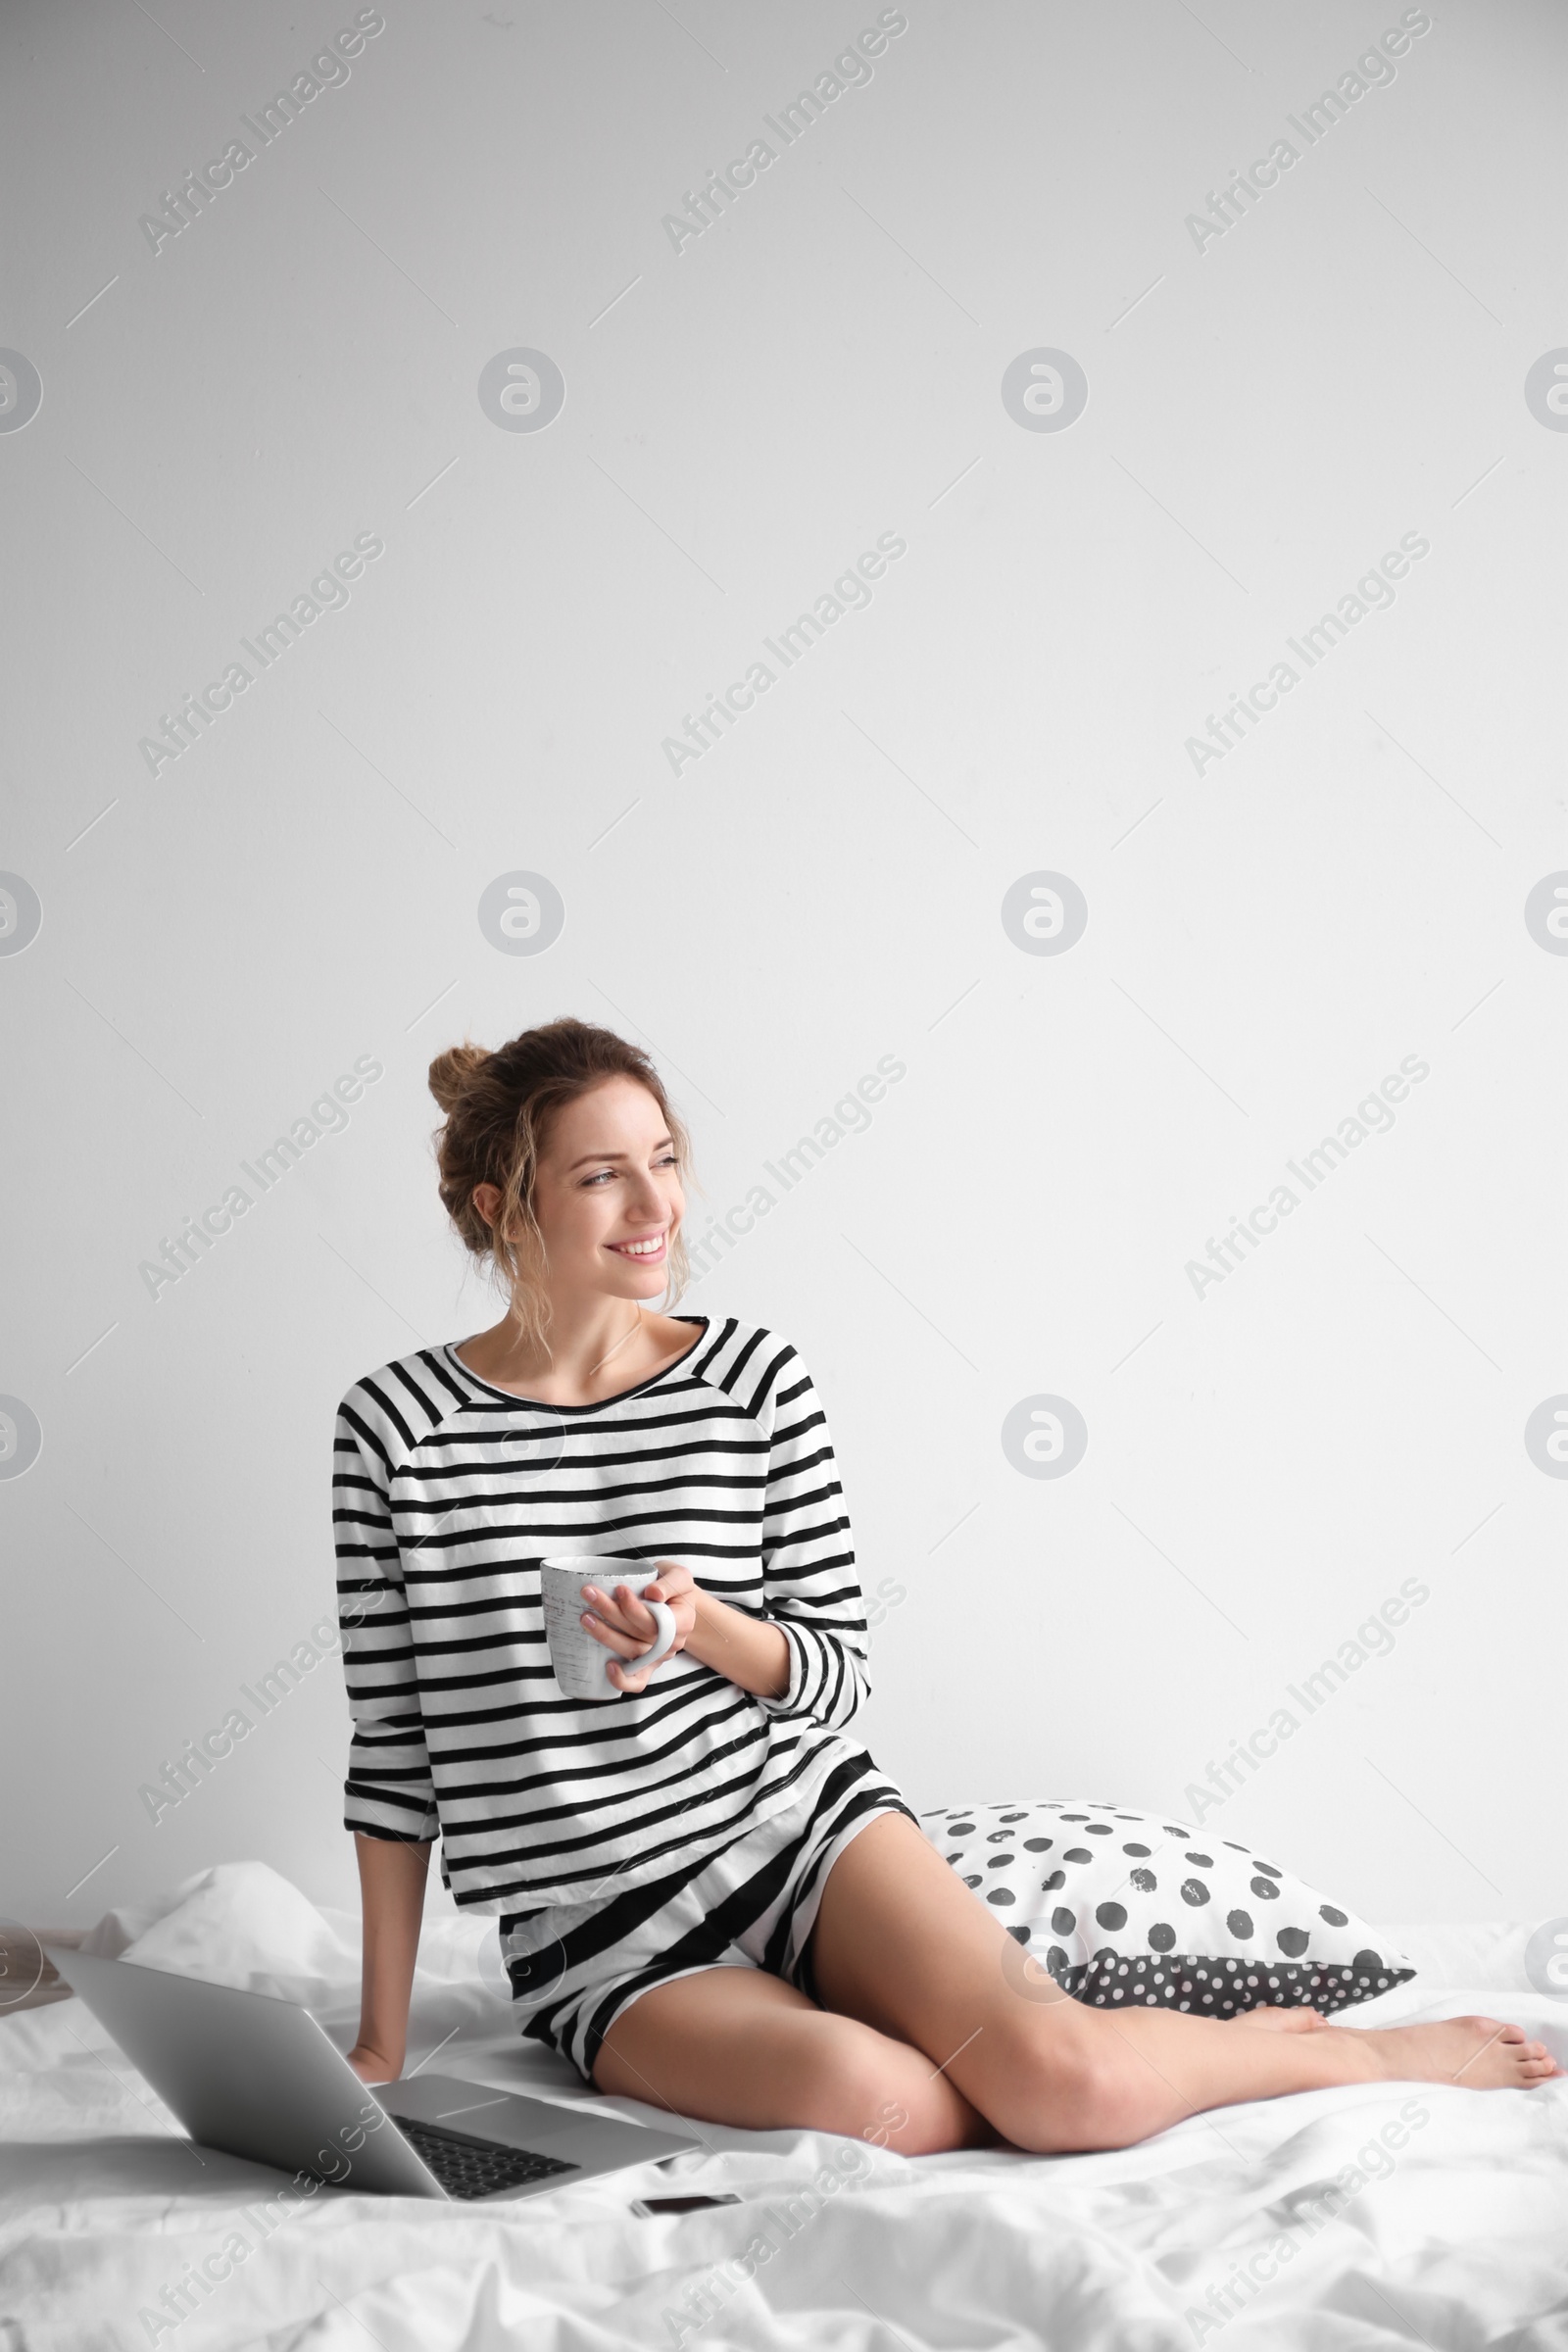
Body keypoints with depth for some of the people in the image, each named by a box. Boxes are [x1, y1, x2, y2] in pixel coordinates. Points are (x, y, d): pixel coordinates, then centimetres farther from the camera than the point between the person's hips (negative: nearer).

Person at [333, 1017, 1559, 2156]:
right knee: (862, 2092, -32)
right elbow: (393, 1747, 2)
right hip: (606, 1948, -1)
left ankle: (1363, 2050, 6)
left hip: (804, 1824, 1)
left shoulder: (755, 1377, 1)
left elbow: (839, 1670, 4)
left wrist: (702, 1626, -18)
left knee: (1068, 2081, -24)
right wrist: (382, 2046, 2)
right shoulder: (397, 1423, -3)